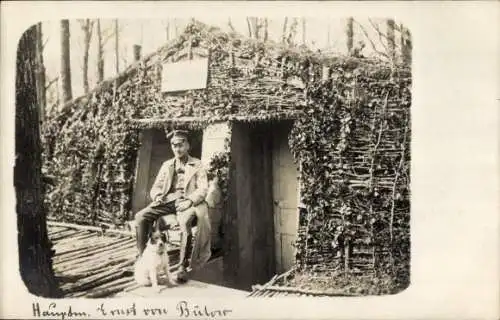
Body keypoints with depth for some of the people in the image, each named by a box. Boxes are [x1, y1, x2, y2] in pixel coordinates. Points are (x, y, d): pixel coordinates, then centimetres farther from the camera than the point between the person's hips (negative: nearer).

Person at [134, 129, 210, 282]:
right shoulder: (167, 165, 21)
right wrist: (157, 195, -5)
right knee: (141, 216, -20)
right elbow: (156, 187, 20)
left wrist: (190, 201, -20)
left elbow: (203, 189, -1)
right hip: (167, 201, 4)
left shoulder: (197, 165, 9)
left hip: (186, 202, -4)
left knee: (185, 221, -38)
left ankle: (183, 266, -28)